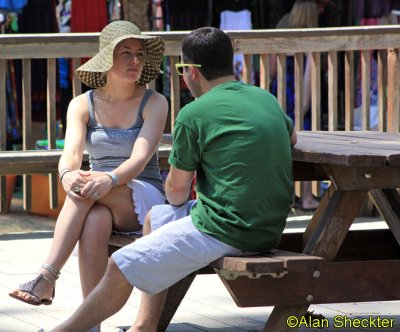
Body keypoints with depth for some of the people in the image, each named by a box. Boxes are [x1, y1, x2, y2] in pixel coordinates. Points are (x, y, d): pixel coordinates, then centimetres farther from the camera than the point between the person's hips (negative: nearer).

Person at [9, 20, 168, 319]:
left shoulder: (154, 103, -3)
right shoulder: (82, 106, 4)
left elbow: (140, 159, -18)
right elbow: (71, 155, -12)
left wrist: (110, 180, -40)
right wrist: (68, 175, -38)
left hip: (144, 199, -1)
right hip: (102, 205, 2)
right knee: (95, 220, -38)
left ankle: (47, 276, -43)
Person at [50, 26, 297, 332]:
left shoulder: (193, 115, -12)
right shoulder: (266, 98, 9)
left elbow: (177, 191, -4)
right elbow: (292, 136, 32)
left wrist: (177, 197, 18)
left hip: (225, 231, -9)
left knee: (121, 269, 2)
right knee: (155, 216, 28)